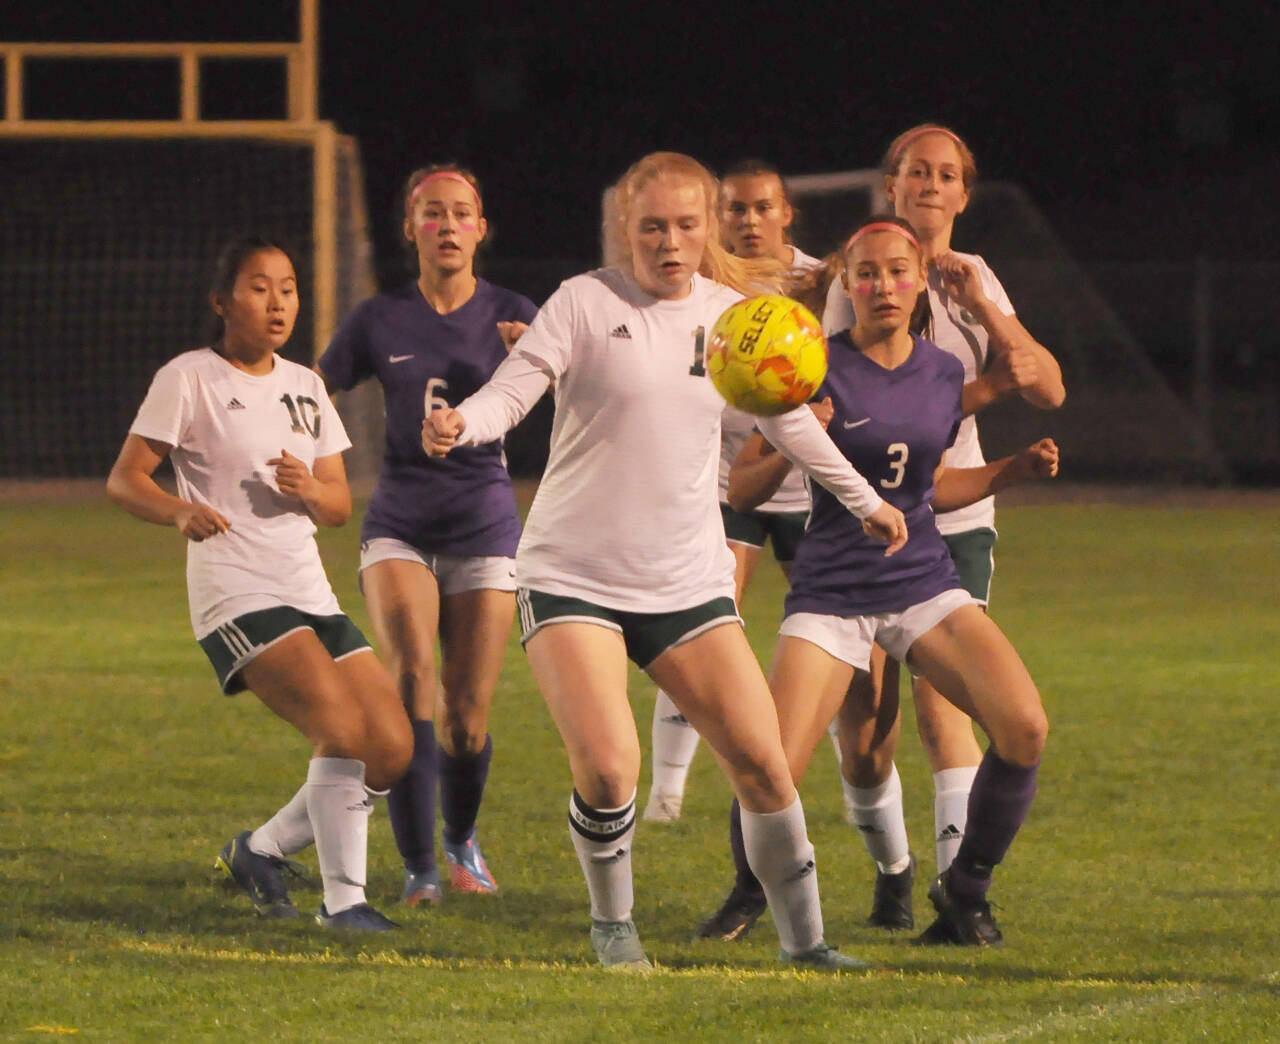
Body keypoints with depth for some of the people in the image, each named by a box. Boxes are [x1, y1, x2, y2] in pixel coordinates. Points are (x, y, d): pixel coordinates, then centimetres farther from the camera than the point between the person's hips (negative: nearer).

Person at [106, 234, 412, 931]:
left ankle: (260, 850, 18)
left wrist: (309, 489, -9)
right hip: (234, 597, -7)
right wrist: (180, 510, -27)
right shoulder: (190, 378, -2)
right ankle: (342, 899, -14)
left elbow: (340, 505, 15)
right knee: (343, 728, -24)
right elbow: (124, 479, -6)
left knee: (391, 749, 0)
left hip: (309, 593, 7)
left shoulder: (303, 386, 16)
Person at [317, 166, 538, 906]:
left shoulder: (511, 317, 1)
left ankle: (463, 841, 28)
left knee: (468, 717, -3)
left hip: (485, 522, 0)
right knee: (412, 678, -22)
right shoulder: (381, 321, 5)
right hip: (400, 520, 0)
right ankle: (420, 868, -17)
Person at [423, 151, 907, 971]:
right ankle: (613, 925, 6)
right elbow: (510, 392, -12)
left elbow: (788, 416, 24)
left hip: (689, 584, 4)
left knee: (763, 763, -5)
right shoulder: (587, 302, -6)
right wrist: (458, 425, -36)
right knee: (607, 767, -20)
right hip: (573, 575, -4)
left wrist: (864, 499, 35)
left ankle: (805, 939, 13)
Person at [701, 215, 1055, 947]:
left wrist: (1014, 470, 8)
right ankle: (750, 890, 19)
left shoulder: (944, 374, 7)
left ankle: (965, 889, 3)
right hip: (832, 593, -3)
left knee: (1025, 727, -19)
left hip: (924, 583, 3)